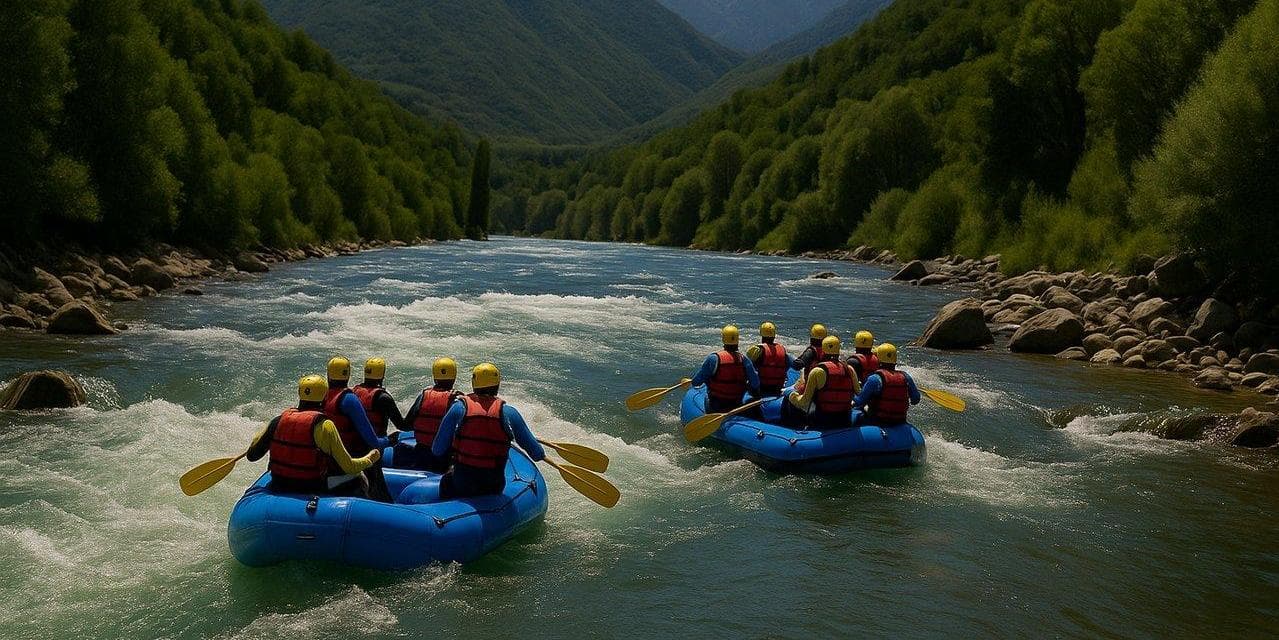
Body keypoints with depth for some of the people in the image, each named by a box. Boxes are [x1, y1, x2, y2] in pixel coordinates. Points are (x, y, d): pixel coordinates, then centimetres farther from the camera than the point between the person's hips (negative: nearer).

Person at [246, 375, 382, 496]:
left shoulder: (279, 421, -5)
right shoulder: (324, 425, -17)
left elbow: (252, 455, 3)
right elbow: (349, 467, -14)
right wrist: (370, 458, 6)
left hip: (279, 487, 5)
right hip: (313, 491, -5)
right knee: (358, 479, 15)